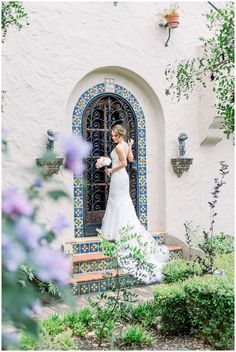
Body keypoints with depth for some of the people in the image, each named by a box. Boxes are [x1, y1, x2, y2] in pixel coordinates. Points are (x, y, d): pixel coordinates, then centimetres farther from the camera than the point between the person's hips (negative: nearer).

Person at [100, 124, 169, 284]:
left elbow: (124, 163, -24)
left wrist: (111, 170, -12)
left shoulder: (119, 147, -17)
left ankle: (119, 232, 2)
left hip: (118, 177, -10)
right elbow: (131, 159, 19)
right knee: (124, 201, 13)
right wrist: (130, 147, 28)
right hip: (122, 176, 10)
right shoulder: (125, 145, 9)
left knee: (119, 202, -4)